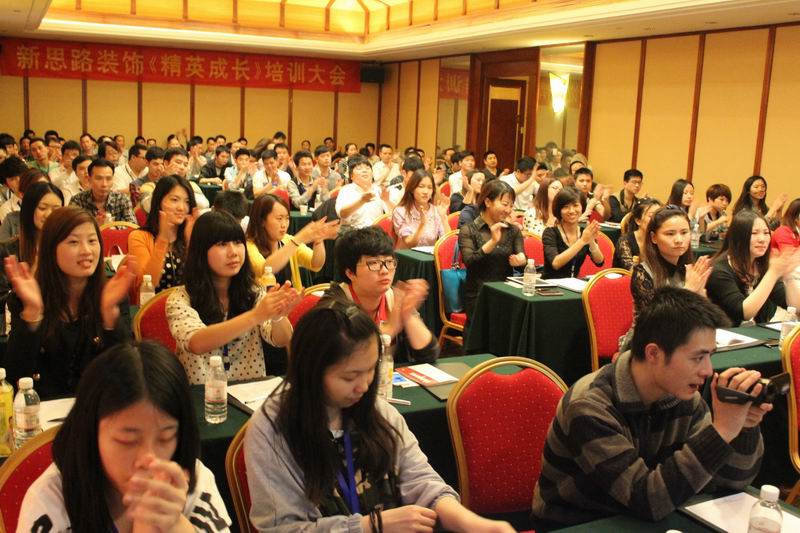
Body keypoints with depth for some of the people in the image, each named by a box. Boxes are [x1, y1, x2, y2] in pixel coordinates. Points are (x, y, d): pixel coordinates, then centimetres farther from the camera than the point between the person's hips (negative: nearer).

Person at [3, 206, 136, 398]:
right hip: (43, 407, 0)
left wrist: (110, 309, -23)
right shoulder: (25, 299, -3)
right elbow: (17, 376, -10)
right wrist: (32, 311, -22)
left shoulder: (113, 295, -2)